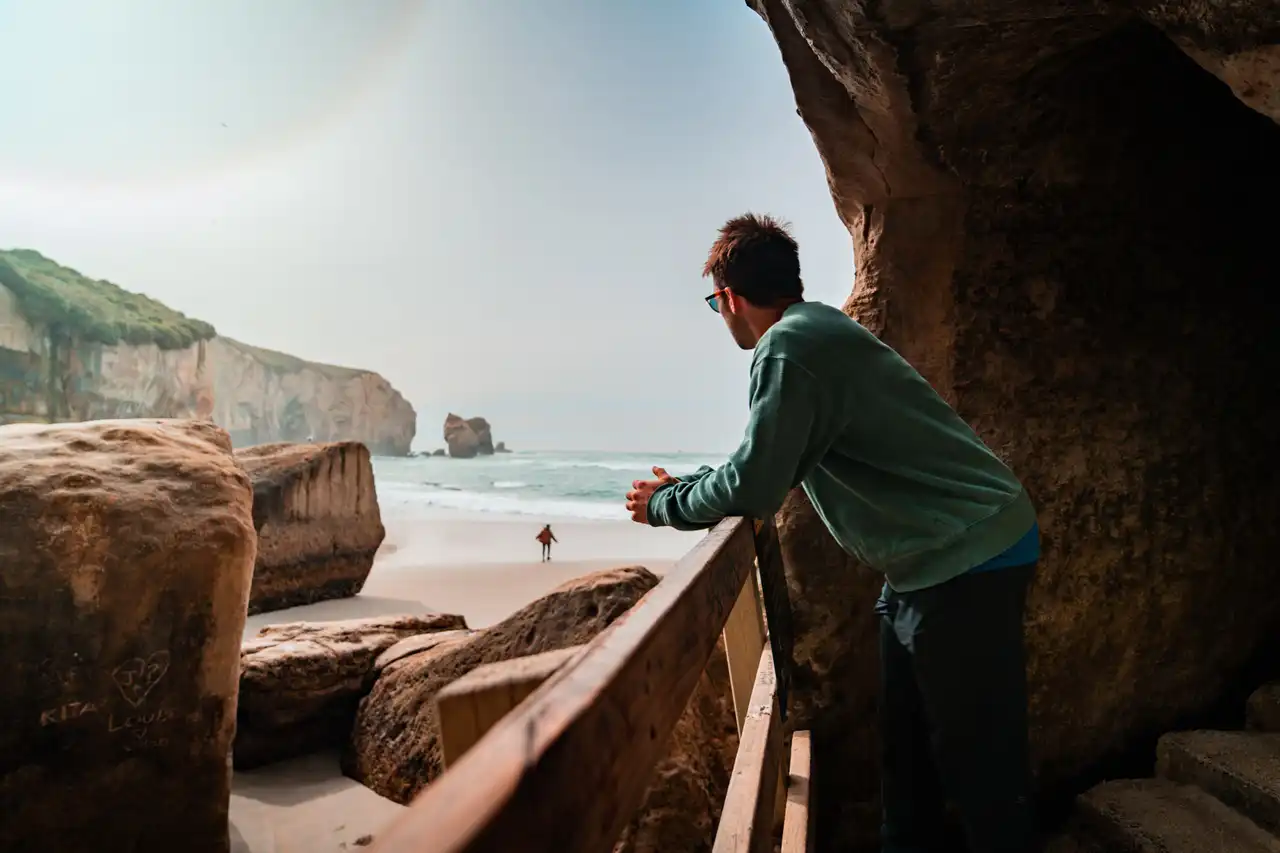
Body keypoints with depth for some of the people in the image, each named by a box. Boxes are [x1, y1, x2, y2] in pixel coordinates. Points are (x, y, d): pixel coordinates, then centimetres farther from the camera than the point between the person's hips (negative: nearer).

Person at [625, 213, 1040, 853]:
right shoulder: (820, 329, 13)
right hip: (932, 561, 10)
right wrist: (682, 487, 21)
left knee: (978, 762, 1)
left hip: (967, 563, -10)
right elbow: (777, 466, 22)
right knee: (905, 747, 18)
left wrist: (665, 505, -4)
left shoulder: (788, 347, -19)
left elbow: (755, 489, -21)